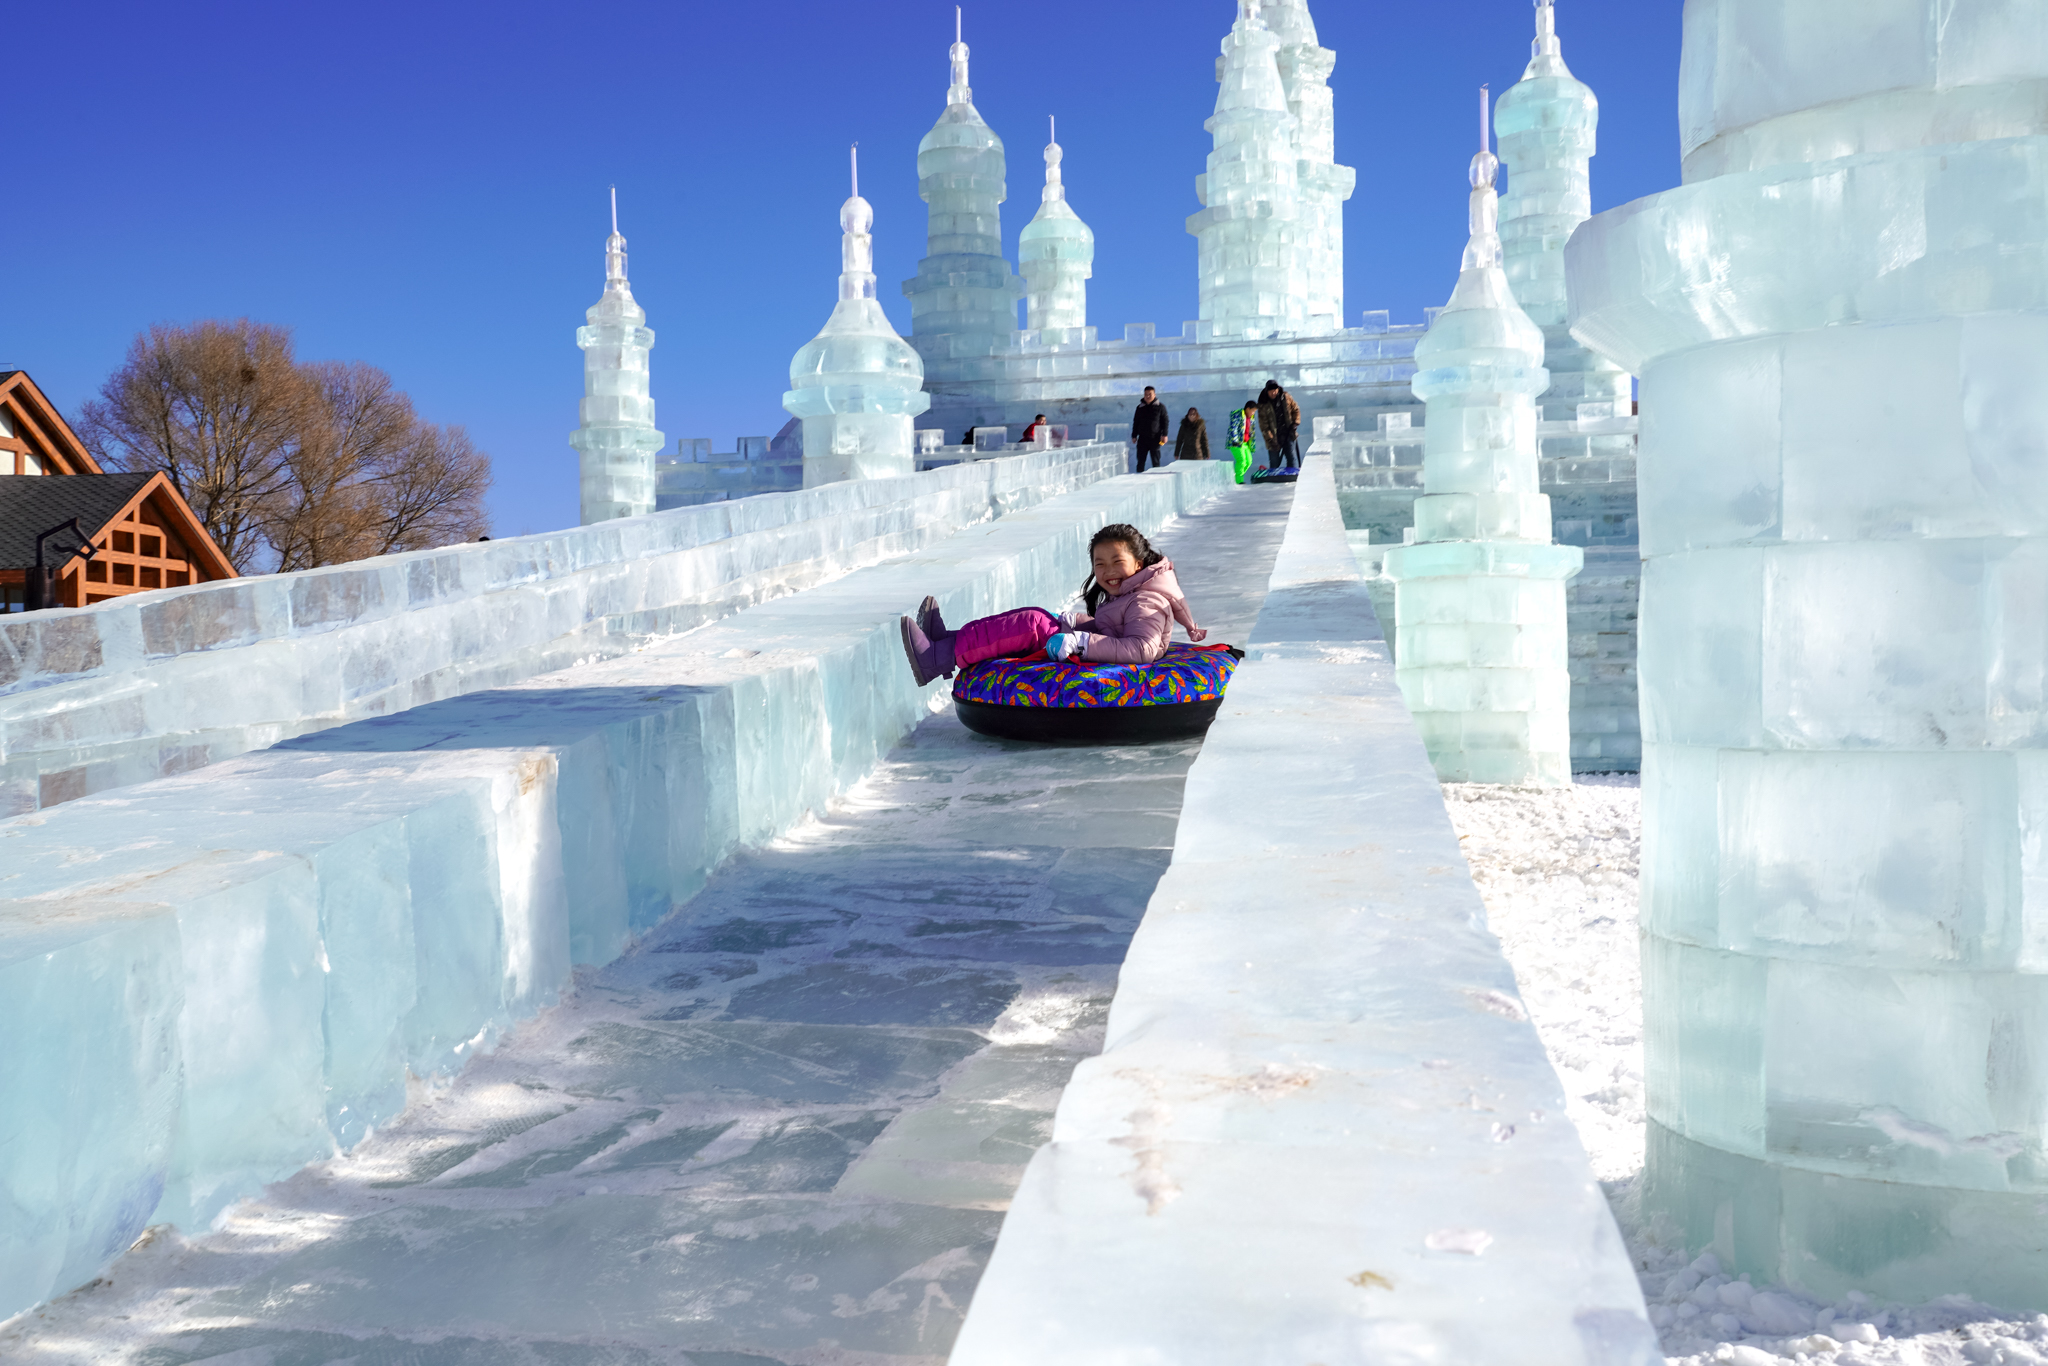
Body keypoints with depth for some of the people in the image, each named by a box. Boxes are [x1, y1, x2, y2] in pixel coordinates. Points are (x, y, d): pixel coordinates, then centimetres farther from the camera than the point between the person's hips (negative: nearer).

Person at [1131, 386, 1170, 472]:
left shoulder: (1160, 407, 2)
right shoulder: (1140, 407, 11)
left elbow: (1165, 421, 1)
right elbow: (1135, 422, 16)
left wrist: (1164, 435, -8)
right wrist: (1134, 436, 10)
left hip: (1155, 438, -3)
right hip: (1142, 438, 3)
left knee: (1156, 461, 1)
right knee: (1140, 461, 0)